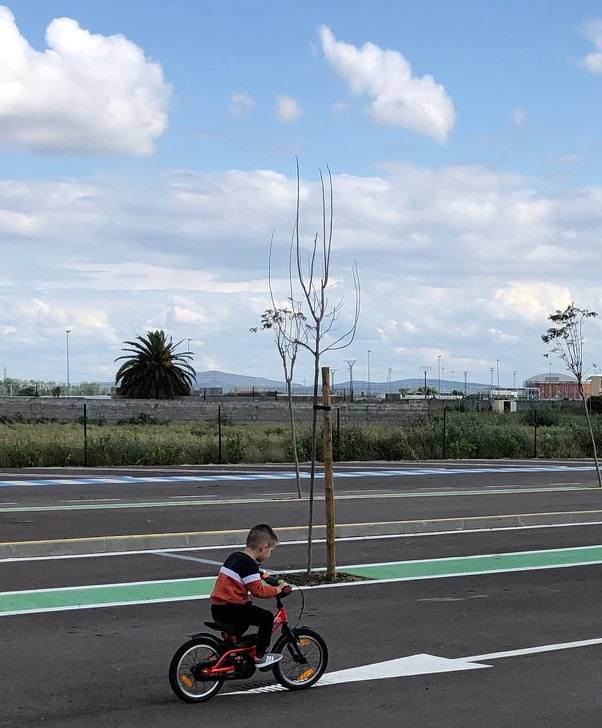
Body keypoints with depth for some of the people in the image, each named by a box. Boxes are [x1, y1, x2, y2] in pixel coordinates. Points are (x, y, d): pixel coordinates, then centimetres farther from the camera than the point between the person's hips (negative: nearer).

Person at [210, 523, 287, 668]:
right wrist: (277, 589, -7)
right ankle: (260, 657, 0)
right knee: (267, 618, -5)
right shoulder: (249, 564, -15)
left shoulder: (234, 557, 14)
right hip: (231, 609, -10)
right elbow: (258, 590, -19)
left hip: (217, 607, 10)